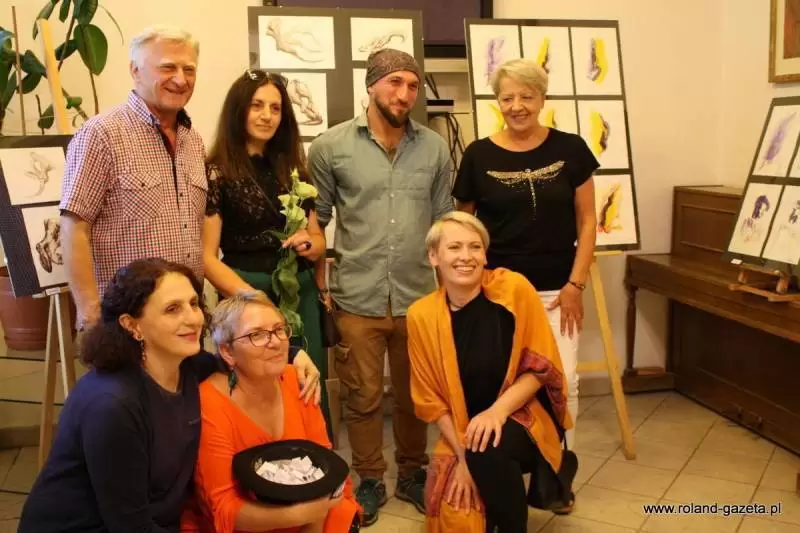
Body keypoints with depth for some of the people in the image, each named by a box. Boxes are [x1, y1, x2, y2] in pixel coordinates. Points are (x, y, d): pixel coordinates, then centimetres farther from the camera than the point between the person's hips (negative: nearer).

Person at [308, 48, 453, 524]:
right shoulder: (331, 146, -2)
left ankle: (413, 474, 35)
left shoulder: (435, 148, 5)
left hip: (418, 296, 2)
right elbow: (316, 215, 5)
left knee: (415, 394, 15)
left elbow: (445, 220, 10)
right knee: (363, 396, 9)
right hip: (357, 298, -2)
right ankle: (370, 481, 28)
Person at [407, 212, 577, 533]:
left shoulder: (514, 289, -14)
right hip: (461, 432, 3)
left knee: (488, 449, -33)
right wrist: (462, 455, -12)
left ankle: (548, 472, -2)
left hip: (523, 415, -3)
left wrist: (497, 410, -24)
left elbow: (541, 366, -10)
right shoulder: (421, 315, -8)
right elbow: (431, 398, -2)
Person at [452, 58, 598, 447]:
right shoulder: (479, 155, -1)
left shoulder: (570, 149, 0)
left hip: (555, 290, 1)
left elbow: (587, 221, 3)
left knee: (563, 381, 1)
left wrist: (576, 284, -4)